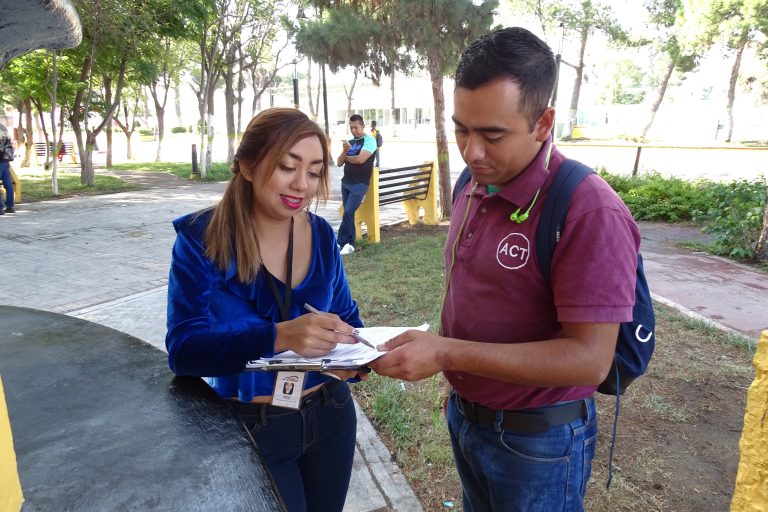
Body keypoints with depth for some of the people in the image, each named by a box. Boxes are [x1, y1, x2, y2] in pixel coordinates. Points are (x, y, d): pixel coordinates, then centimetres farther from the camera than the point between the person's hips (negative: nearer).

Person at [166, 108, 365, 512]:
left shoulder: (320, 234, -4)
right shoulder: (201, 238, -16)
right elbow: (184, 348, -25)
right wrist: (278, 336, -41)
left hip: (330, 415, 4)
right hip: (250, 428, -4)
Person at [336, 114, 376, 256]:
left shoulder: (369, 140, -6)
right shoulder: (349, 142, 14)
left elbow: (360, 159, -19)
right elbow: (339, 163, 8)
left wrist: (346, 157, -2)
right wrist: (344, 151, -11)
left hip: (359, 184, -7)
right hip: (345, 182, 7)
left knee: (348, 212, -13)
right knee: (348, 214, 6)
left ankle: (341, 242, -4)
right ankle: (349, 243, 13)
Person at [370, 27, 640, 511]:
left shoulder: (590, 211, -26)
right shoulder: (475, 185, -1)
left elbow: (590, 357, -27)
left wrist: (447, 353, -31)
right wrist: (458, 382, 8)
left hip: (538, 441, -6)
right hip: (464, 416, 7)